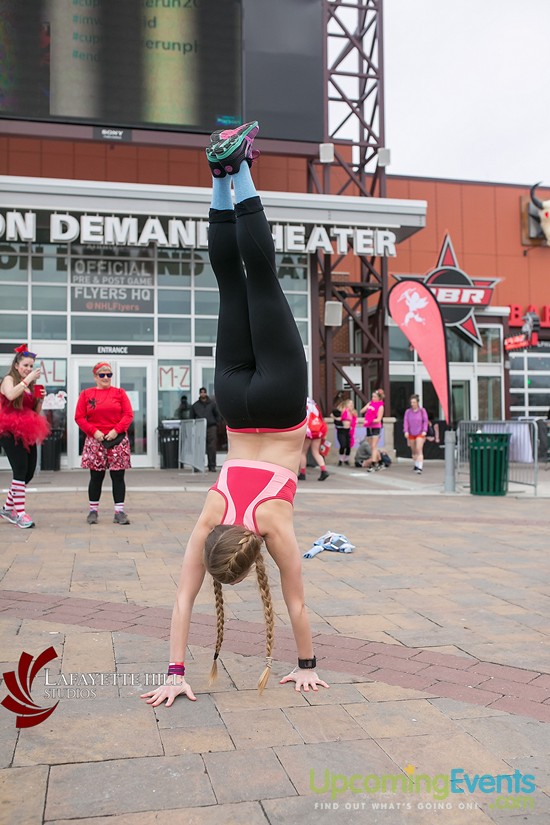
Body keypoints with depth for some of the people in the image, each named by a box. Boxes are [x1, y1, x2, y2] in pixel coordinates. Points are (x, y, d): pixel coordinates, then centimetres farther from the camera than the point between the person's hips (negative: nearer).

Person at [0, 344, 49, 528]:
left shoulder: (31, 386, 19)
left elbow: (37, 413, 21)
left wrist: (40, 399, 4)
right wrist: (27, 380, -20)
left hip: (27, 432, 7)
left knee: (29, 472, 5)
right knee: (21, 470, -15)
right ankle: (20, 513, -13)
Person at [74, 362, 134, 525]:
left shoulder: (119, 392, 6)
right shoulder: (86, 394, 7)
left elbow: (129, 414, 0)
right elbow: (79, 417, 2)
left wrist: (116, 430, -12)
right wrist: (94, 432, -10)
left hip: (117, 440, 0)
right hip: (95, 440, 0)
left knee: (118, 477, 0)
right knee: (96, 477, 5)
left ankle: (119, 512, 5)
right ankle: (93, 511, 16)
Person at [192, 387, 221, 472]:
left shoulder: (212, 404, 9)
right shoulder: (195, 405, 12)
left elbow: (217, 415, 12)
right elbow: (192, 417, 15)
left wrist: (216, 425, 3)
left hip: (211, 427, -1)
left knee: (212, 447, -5)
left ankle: (212, 466, -1)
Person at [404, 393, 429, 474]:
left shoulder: (422, 411, -1)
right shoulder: (408, 411, 3)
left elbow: (425, 421, 0)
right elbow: (405, 422, 1)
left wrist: (424, 431, -10)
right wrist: (406, 431, -10)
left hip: (420, 434, -3)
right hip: (411, 434, 3)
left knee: (419, 450, -14)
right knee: (414, 451, 12)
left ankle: (420, 467, -18)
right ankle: (415, 465, 28)